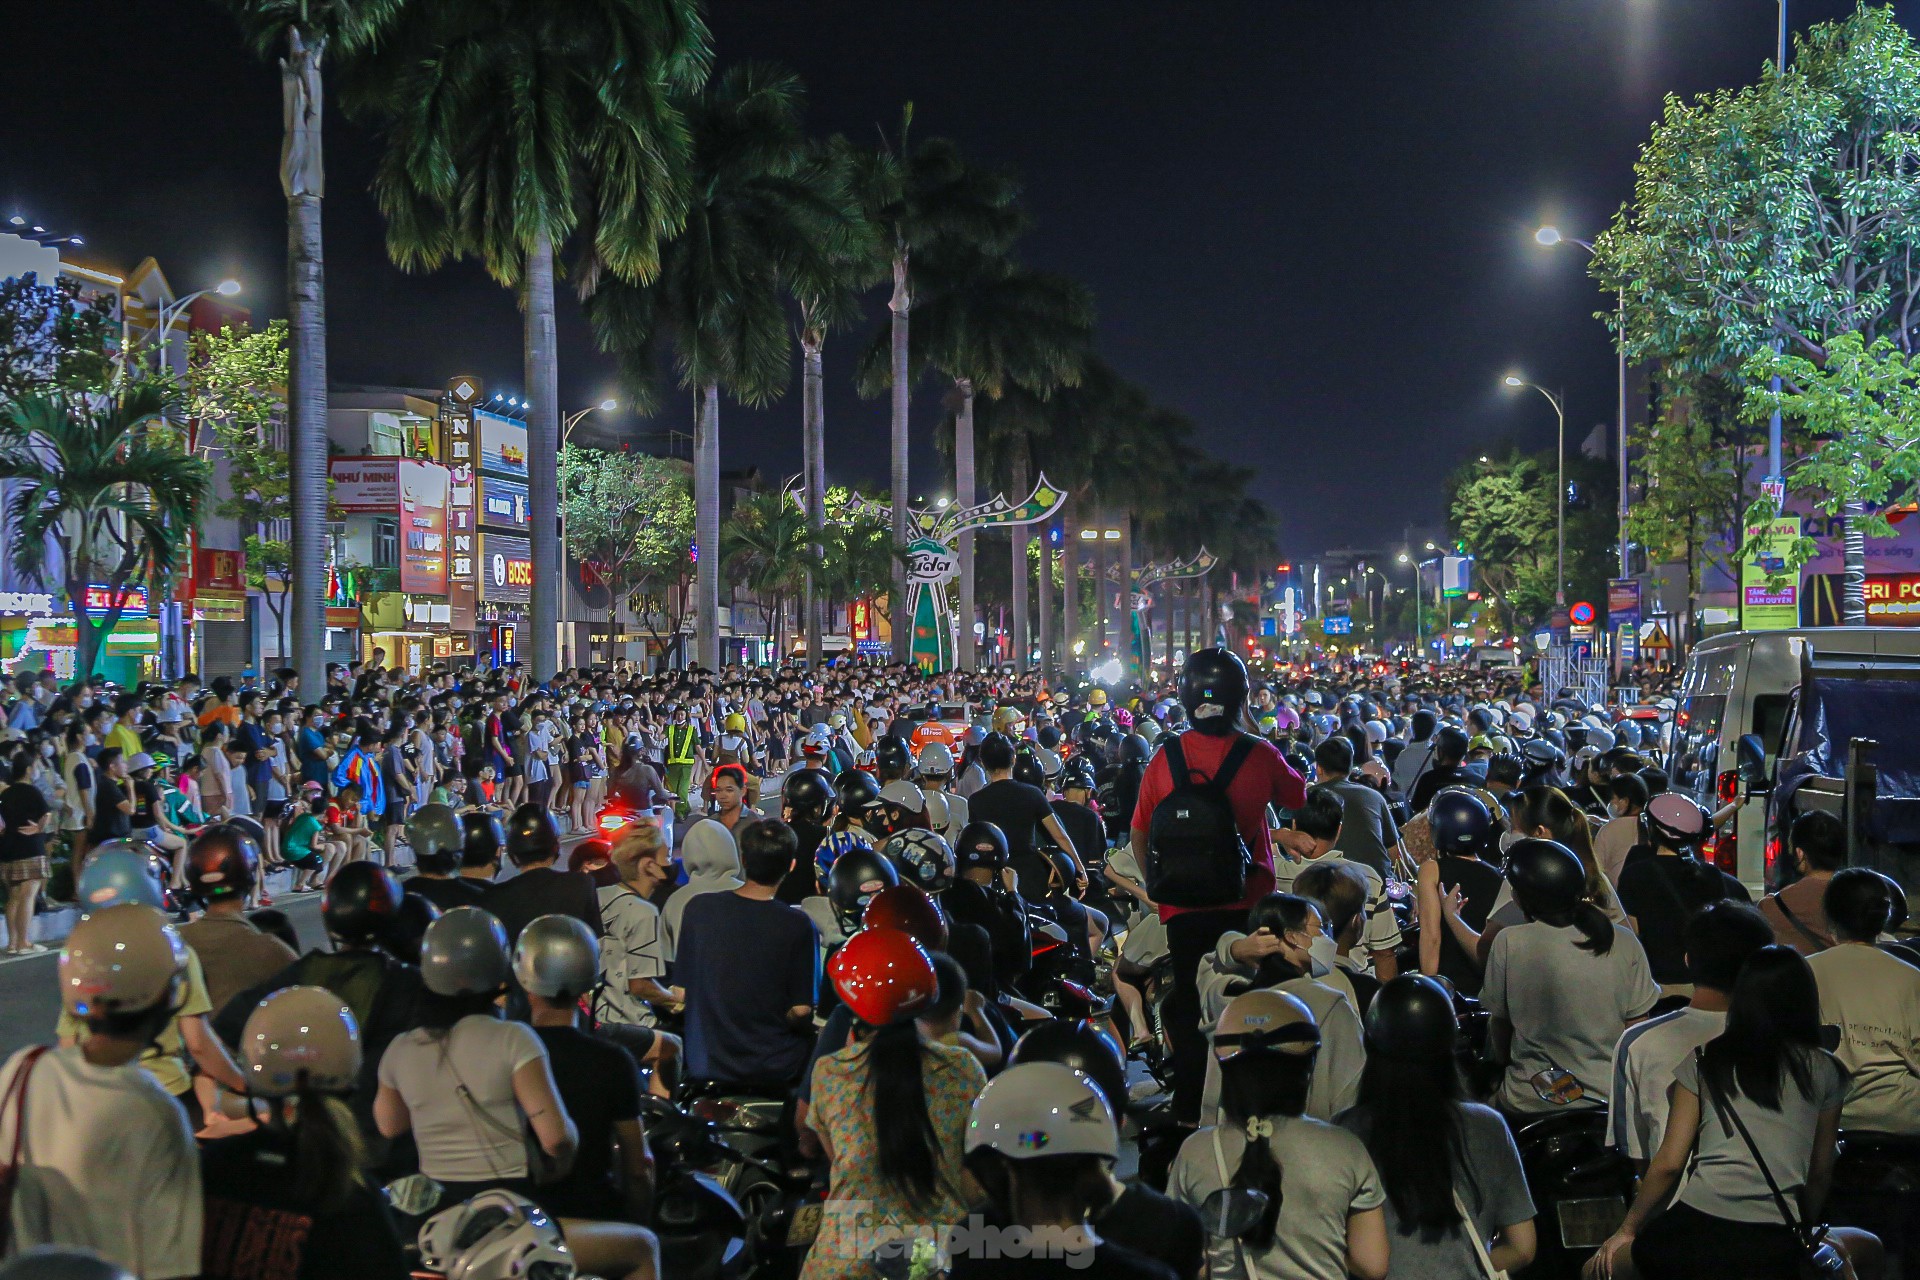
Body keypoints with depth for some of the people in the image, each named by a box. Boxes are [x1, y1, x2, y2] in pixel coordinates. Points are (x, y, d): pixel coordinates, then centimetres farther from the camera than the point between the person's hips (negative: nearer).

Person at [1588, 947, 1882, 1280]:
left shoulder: (1703, 1061, 11)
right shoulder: (1824, 1071, 11)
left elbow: (1668, 1163, 8)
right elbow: (1820, 1172, 18)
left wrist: (1627, 1230, 20)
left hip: (1696, 1228, 0)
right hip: (1774, 1246, 1)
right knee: (1868, 1250, 30)